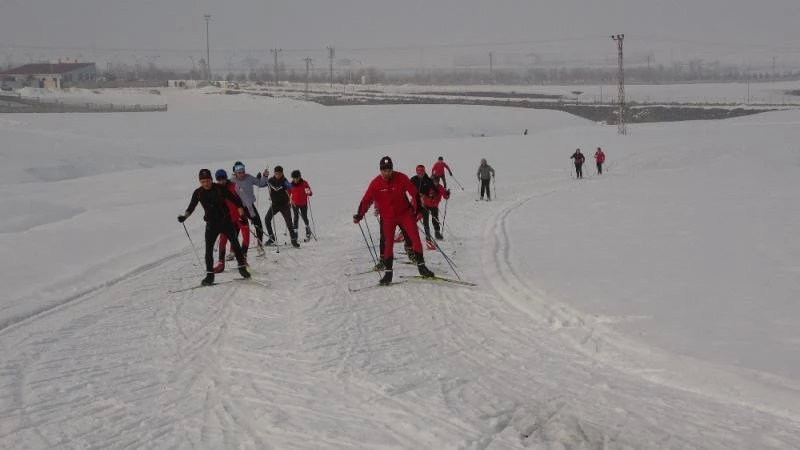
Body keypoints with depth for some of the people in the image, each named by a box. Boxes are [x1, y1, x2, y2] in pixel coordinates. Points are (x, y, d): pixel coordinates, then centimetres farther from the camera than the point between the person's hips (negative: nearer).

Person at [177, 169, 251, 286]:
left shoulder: (219, 188, -8)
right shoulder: (198, 193, -2)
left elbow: (235, 200, -5)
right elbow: (191, 207, 5)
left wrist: (242, 214, -12)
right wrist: (184, 216, -15)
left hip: (226, 221, -1)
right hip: (211, 224, 1)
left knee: (235, 244, 0)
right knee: (209, 249, -8)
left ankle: (242, 268, 16)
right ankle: (210, 275, -2)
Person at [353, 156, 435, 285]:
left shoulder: (401, 178, -12)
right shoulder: (375, 183, -11)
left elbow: (414, 193, -6)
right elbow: (366, 200, -11)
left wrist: (418, 209, -9)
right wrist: (359, 215, -22)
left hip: (404, 213, 0)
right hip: (387, 217, 0)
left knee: (415, 237, -7)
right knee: (388, 243, -1)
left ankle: (421, 265, 2)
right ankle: (388, 272, 5)